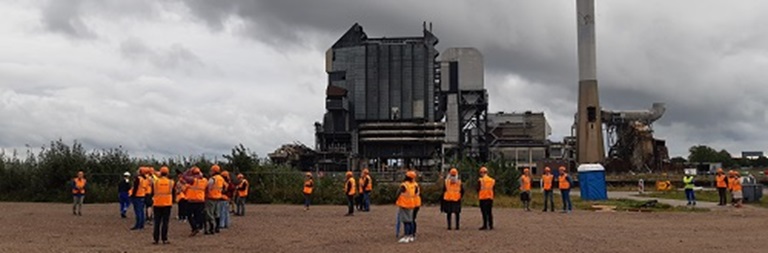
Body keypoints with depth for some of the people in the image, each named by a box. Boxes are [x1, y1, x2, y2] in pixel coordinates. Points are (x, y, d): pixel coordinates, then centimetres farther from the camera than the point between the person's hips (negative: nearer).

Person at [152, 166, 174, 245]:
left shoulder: (155, 182, -3)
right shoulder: (171, 182, -1)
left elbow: (152, 193, 6)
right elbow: (173, 193, 9)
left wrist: (152, 203, 18)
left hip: (157, 204, 0)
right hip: (167, 204, 0)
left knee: (157, 222, 6)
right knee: (165, 222, 2)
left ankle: (156, 239, 7)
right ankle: (164, 239, 1)